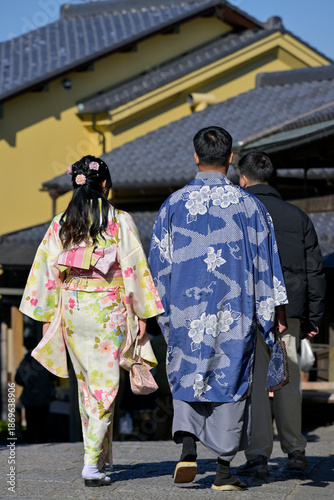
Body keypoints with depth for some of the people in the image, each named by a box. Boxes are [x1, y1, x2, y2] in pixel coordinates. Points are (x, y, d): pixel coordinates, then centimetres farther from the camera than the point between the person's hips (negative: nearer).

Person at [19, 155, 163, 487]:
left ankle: (100, 454, 24)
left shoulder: (60, 224, 2)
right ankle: (93, 463, -9)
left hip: (72, 310, 4)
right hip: (109, 311, -4)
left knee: (87, 384, 16)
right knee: (105, 385, -1)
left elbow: (46, 271, 4)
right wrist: (142, 313, -2)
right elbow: (134, 269, -8)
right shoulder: (120, 222, -7)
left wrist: (47, 317, 10)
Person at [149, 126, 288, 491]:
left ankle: (187, 447, -7)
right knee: (229, 380, 6)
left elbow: (159, 261, 4)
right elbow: (265, 262, 0)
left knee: (187, 376, 14)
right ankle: (223, 469, 6)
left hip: (186, 309, 1)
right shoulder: (247, 205, -2)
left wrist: (162, 309, 16)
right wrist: (277, 311, 6)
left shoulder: (175, 204, 0)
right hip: (234, 311, 0)